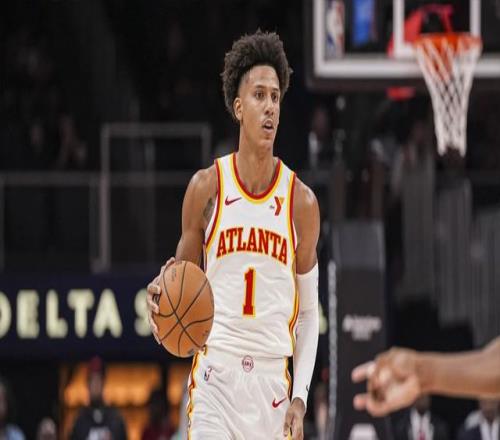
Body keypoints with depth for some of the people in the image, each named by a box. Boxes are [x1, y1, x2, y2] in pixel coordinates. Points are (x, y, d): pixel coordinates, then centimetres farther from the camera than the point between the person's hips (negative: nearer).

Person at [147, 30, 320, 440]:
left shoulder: (301, 201, 4)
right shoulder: (207, 187, 2)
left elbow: (308, 313, 9)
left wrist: (300, 398, -1)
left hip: (273, 379, 1)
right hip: (215, 374, -1)